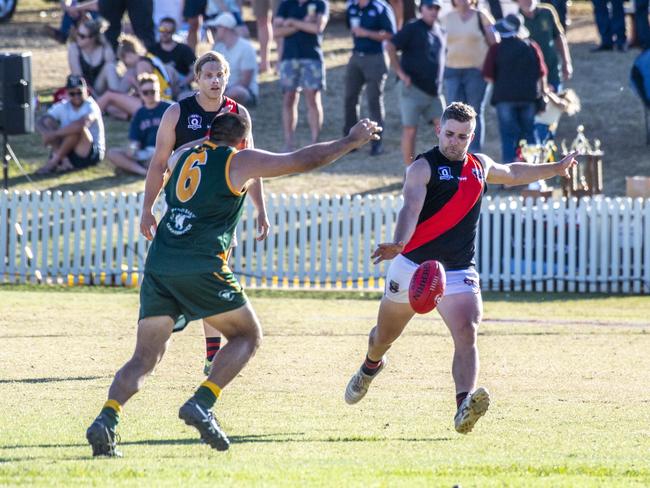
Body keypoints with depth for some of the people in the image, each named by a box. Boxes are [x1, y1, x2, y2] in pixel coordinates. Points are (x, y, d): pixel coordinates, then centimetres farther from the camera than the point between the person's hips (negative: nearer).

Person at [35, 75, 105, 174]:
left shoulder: (90, 106, -15)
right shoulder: (62, 106, 1)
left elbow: (82, 123, -37)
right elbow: (40, 123, -8)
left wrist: (55, 134, -36)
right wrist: (46, 133, -33)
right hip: (68, 153, 5)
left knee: (77, 128, -32)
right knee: (48, 122, -12)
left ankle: (53, 162, -24)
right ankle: (64, 161, -25)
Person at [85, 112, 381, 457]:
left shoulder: (182, 157, 22)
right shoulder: (241, 161, 7)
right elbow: (305, 160, 12)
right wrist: (351, 141, 25)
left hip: (158, 266, 5)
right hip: (201, 268, -5)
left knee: (145, 357, 6)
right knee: (248, 335, 13)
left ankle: (107, 419, -19)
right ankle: (201, 403, -6)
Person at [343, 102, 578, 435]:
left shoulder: (480, 166, 10)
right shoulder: (423, 167, -10)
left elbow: (513, 173, 34)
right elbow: (411, 208, -28)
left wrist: (555, 169, 39)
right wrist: (398, 243, -46)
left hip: (459, 271, 3)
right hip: (412, 266, -3)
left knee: (467, 334, -23)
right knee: (384, 336, 16)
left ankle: (464, 407, -37)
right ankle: (371, 366, 53)